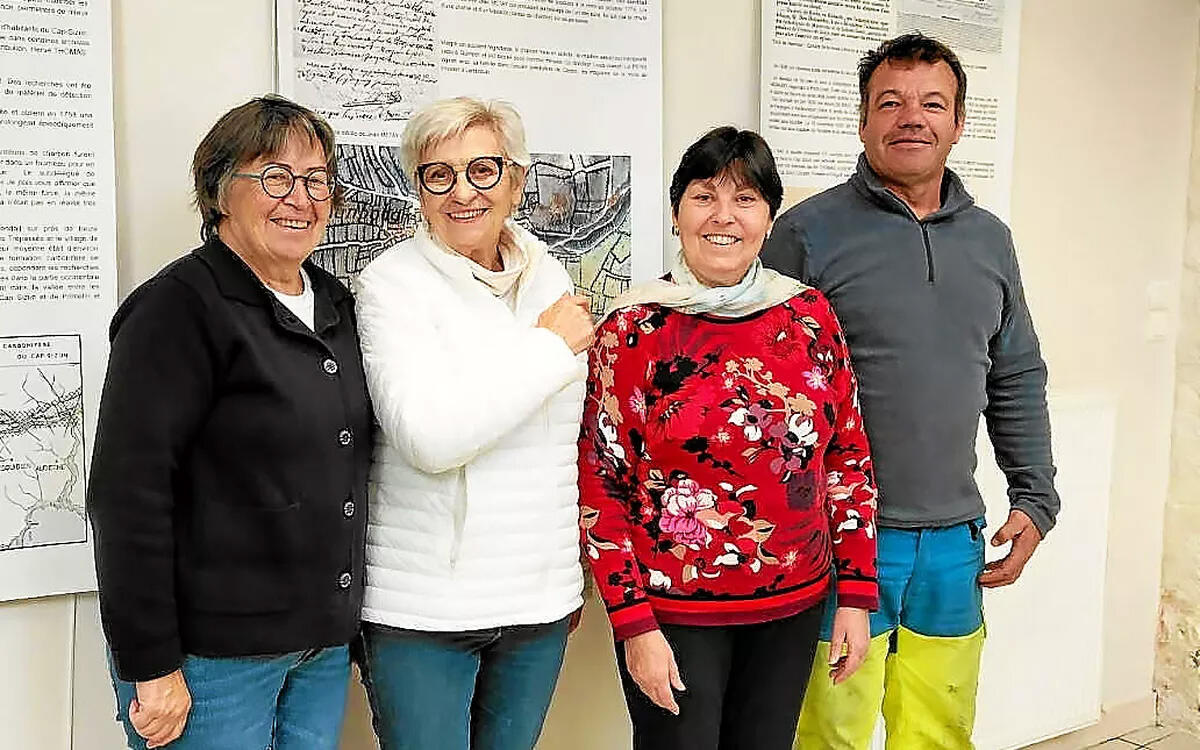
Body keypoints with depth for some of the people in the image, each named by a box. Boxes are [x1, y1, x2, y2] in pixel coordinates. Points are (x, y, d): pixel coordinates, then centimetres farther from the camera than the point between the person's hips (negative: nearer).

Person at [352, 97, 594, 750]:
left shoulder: (549, 277, 6)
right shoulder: (393, 282, -10)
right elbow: (429, 438, -25)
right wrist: (551, 346, -16)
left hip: (542, 598, 5)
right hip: (421, 607, -5)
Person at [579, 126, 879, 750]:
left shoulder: (810, 316, 0)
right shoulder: (633, 330, -9)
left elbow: (848, 460, 5)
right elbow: (602, 491, -7)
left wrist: (856, 594, 3)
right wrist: (634, 625, -11)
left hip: (792, 609, 3)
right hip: (671, 613, -3)